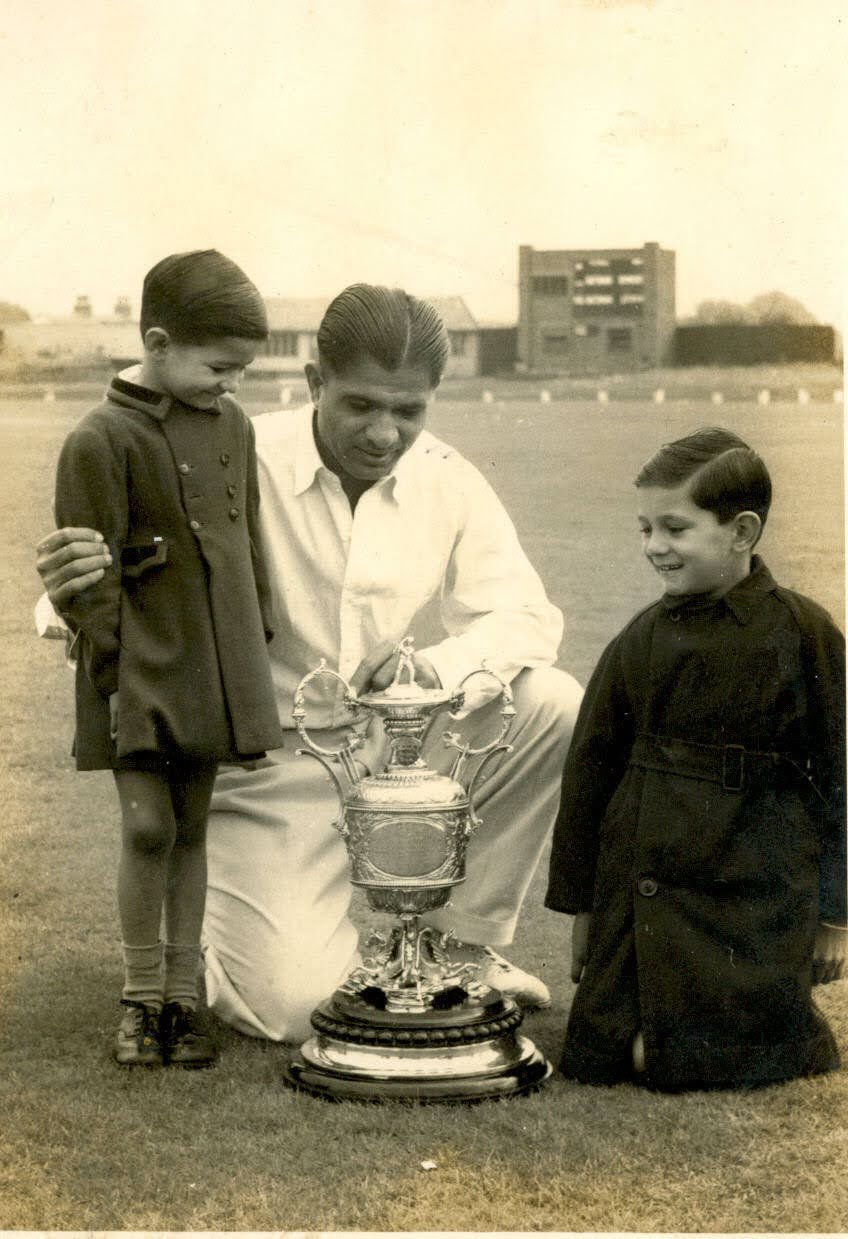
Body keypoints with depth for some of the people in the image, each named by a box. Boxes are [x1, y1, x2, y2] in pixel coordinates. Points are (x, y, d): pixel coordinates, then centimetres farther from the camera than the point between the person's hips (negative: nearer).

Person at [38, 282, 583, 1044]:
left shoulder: (447, 481, -2)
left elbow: (525, 617, -7)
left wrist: (436, 667, -29)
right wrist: (76, 593, -41)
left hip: (397, 750, 5)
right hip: (271, 764, -4)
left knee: (555, 704, -18)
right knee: (297, 1003, -18)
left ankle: (466, 942, 2)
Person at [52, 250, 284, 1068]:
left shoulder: (233, 426, 6)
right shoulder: (102, 441, -12)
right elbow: (89, 578, -10)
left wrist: (257, 647, 16)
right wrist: (112, 673, -12)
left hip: (214, 672, 5)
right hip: (141, 676, -5)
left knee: (191, 828, 10)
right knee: (146, 827, -5)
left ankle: (182, 997, 18)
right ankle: (140, 998, 11)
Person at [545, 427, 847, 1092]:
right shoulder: (640, 642, 3)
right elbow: (590, 770, 10)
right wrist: (583, 908, 11)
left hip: (755, 898, -3)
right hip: (643, 897, 4)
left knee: (721, 1059, -10)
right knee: (606, 1055, -3)